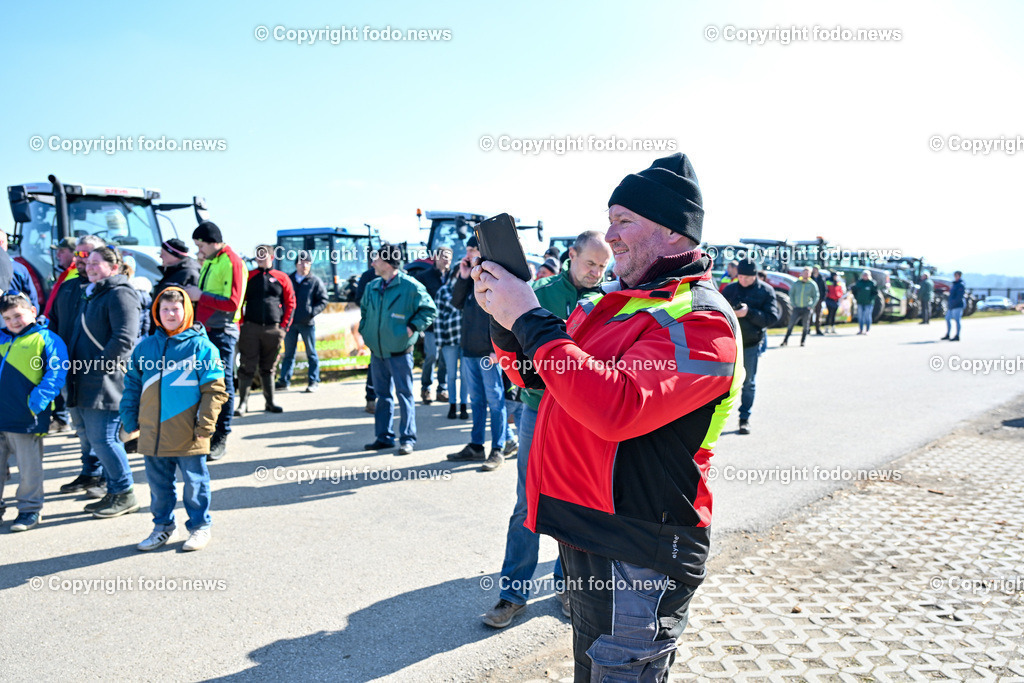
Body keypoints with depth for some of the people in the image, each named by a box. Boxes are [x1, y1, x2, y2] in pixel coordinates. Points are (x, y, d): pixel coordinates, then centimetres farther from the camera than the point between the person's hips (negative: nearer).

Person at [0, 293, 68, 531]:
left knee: (29, 467, 3)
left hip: (24, 419, -6)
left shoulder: (46, 339, -5)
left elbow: (56, 372, -13)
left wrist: (38, 399, -20)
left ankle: (30, 509, 16)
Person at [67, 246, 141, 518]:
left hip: (106, 383, -10)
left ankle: (125, 495, 5)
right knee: (98, 439, 13)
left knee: (102, 439, -7)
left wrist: (98, 366, -19)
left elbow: (124, 339, -20)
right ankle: (114, 492, 23)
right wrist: (74, 362, 16)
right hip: (88, 384, 10)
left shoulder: (120, 294, -11)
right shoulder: (93, 294, 20)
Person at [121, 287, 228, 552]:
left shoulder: (200, 346, -4)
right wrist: (130, 419, 11)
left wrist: (205, 424, -11)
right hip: (152, 433, 4)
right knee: (158, 483, 14)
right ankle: (163, 526, 30)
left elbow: (214, 389, -6)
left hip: (188, 435, -4)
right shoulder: (145, 347, 10)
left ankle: (200, 526, 21)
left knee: (194, 482, 6)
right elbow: (132, 386, 17)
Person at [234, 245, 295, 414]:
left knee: (268, 368, 9)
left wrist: (284, 326, -1)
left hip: (273, 329, 1)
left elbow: (290, 303, 7)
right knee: (247, 367, -3)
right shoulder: (248, 276, 9)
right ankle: (243, 402, 2)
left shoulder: (282, 278, 8)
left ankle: (270, 402, 15)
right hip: (250, 328, 0)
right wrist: (241, 324, -2)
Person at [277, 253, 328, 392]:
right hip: (290, 322, 3)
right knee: (288, 353, 12)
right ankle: (284, 380, 20)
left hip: (307, 323, -3)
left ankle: (313, 381, 9)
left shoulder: (315, 281, 0)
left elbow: (323, 301, -2)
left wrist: (312, 312, -16)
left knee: (311, 353, 3)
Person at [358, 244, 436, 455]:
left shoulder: (410, 286, -11)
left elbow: (429, 309, -6)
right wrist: (364, 329, 13)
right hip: (377, 351, 6)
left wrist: (412, 327, -12)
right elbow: (364, 309, 26)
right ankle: (384, 437, 22)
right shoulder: (372, 287, 8)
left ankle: (407, 438, 6)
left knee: (404, 394, -1)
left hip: (399, 352, -6)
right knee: (383, 394, 13)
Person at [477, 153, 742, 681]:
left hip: (638, 556, -8)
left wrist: (529, 319, -26)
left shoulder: (700, 320, -18)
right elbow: (535, 376, 16)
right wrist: (504, 320, -4)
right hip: (583, 529, 8)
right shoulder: (616, 300, 10)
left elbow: (617, 407, -33)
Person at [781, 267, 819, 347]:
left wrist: (811, 306, -6)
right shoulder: (796, 283, 6)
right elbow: (791, 294, 11)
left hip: (807, 308, -1)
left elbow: (816, 296, 4)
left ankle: (802, 341, 12)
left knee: (806, 326, 3)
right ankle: (785, 341, -1)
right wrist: (793, 304, 1)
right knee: (791, 324, -4)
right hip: (797, 308, 1)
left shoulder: (812, 284, 2)